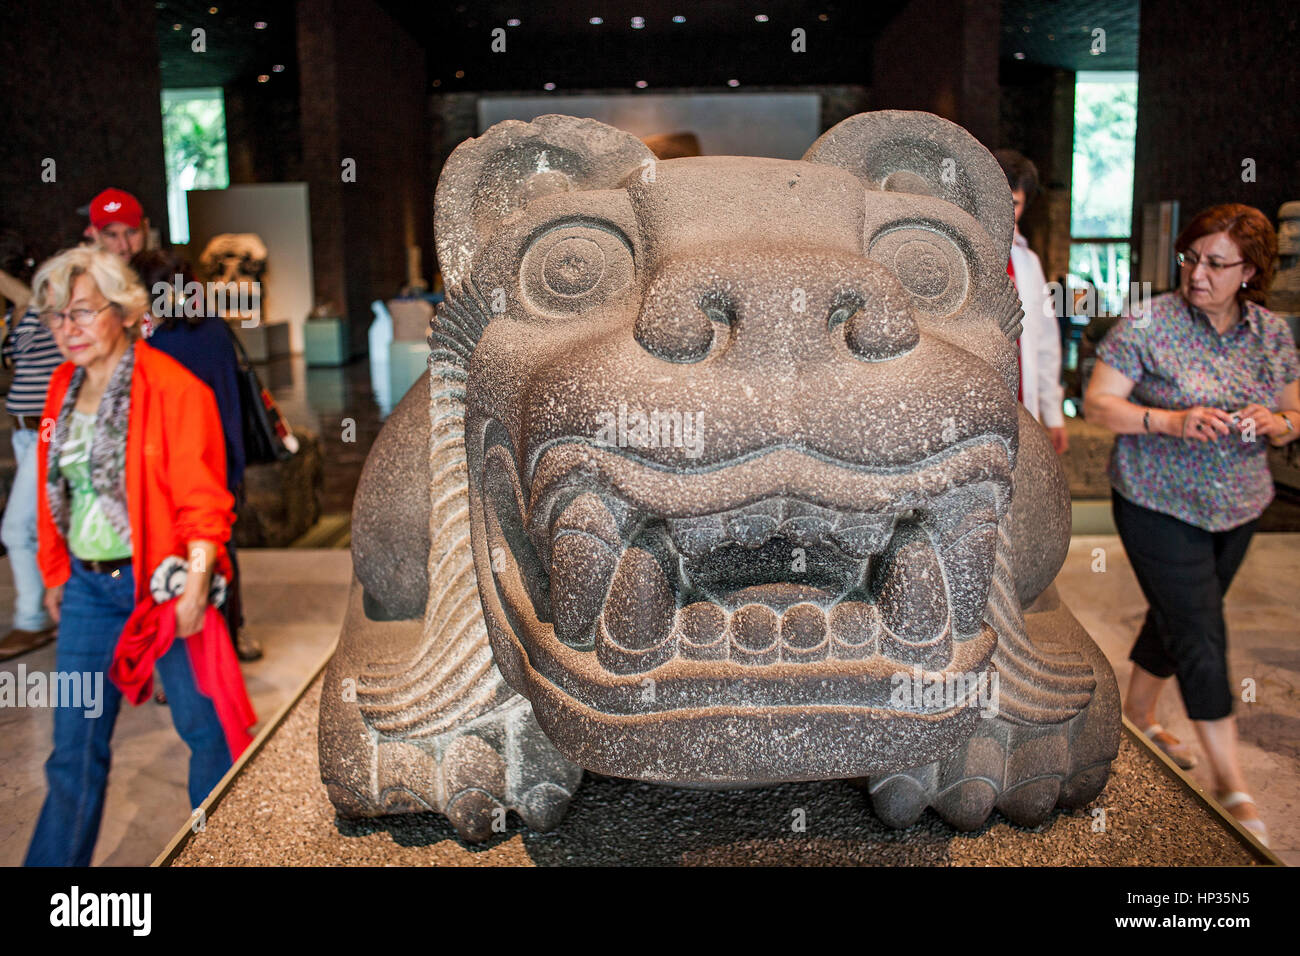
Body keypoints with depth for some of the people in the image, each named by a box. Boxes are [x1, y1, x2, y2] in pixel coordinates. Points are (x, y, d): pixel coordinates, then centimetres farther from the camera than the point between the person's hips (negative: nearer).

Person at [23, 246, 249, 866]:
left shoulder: (173, 389, -13)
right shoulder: (64, 387, 8)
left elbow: (201, 496, -15)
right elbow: (54, 491, 16)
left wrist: (196, 582, -22)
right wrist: (56, 574, 17)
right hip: (88, 584, 6)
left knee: (203, 725, 9)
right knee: (74, 746, 11)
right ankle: (56, 861, 24)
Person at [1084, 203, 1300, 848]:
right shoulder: (1148, 324, -12)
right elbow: (1097, 403, -12)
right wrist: (1172, 421, -25)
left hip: (1236, 506, 5)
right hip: (1160, 505, -5)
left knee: (1178, 617, 19)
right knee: (1200, 636, -5)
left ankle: (1139, 712, 43)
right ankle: (1230, 781, 7)